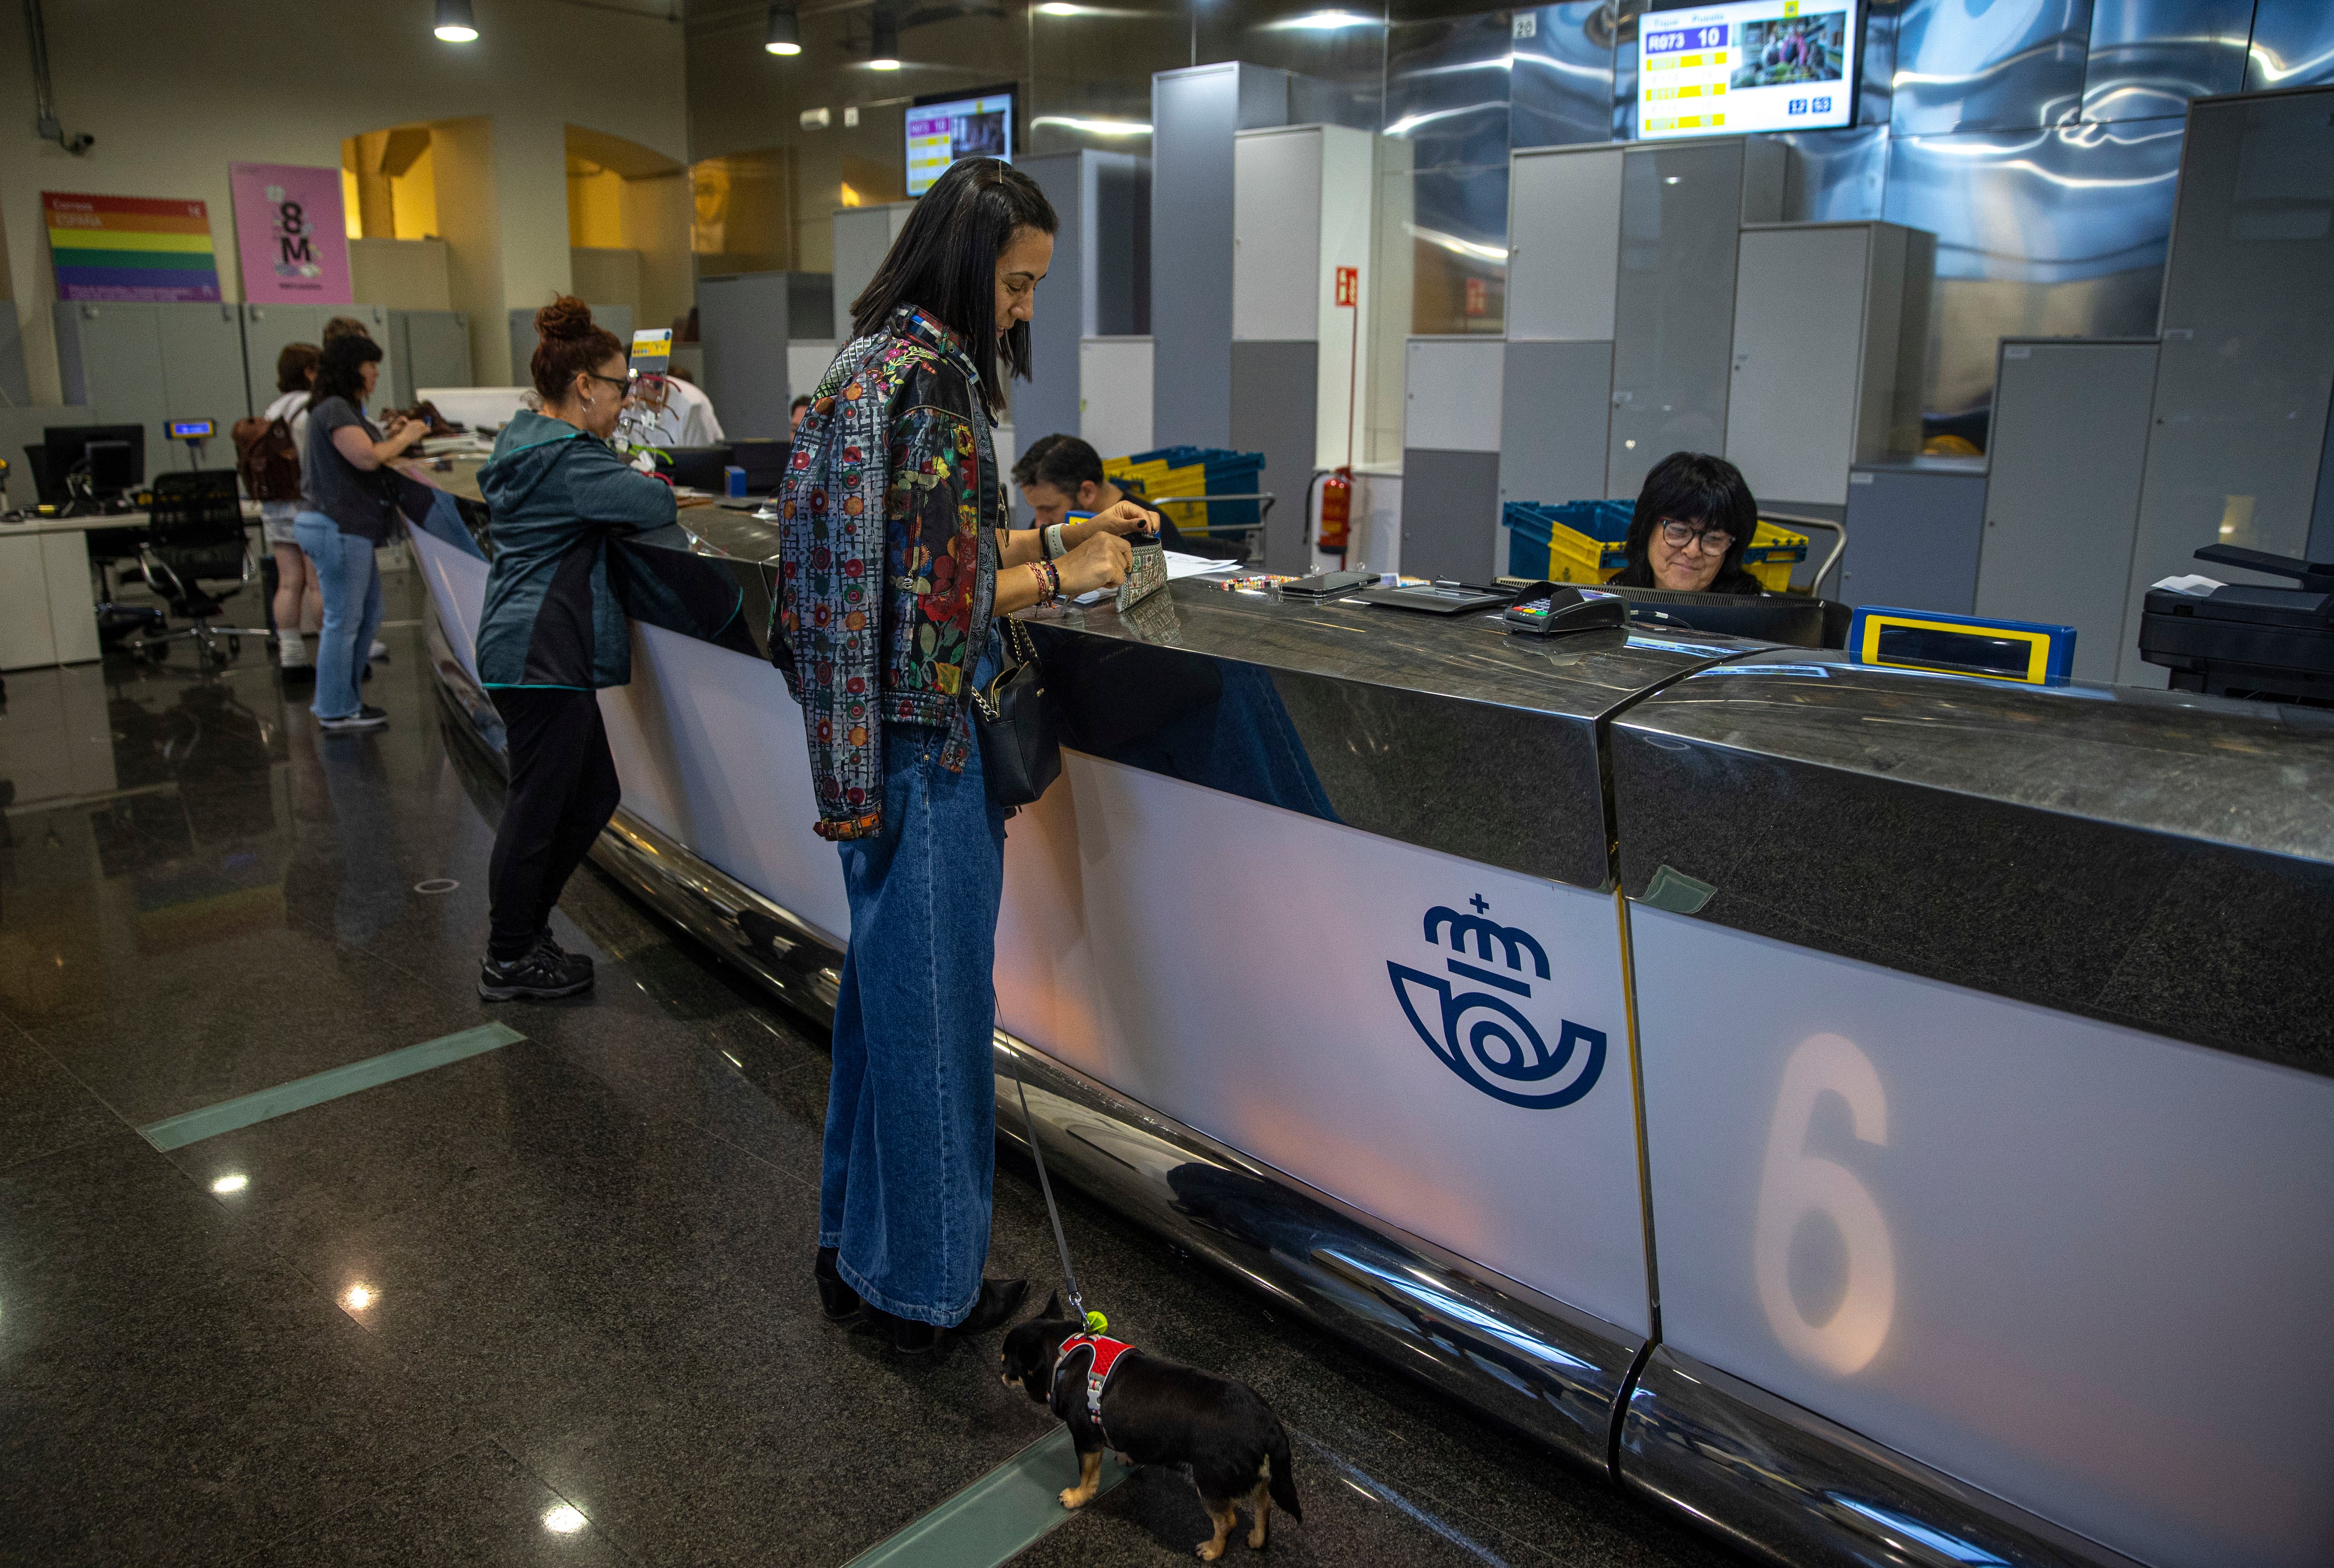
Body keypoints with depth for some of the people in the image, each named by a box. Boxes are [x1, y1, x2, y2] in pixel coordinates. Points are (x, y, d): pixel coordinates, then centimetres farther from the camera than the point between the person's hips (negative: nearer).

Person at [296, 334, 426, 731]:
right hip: (337, 528, -11)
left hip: (347, 528, 11)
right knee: (343, 621, -4)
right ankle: (336, 712, 4)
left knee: (368, 616, 17)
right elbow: (366, 459, -22)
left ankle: (341, 698, 26)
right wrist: (405, 438, -9)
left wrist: (390, 438, 10)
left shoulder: (344, 409, 21)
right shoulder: (335, 409, -13)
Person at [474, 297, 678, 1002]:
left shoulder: (526, 443, 16)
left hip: (531, 650, 11)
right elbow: (653, 504, -23)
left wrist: (635, 484, 4)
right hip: (543, 658, -11)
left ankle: (522, 928, 29)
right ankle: (508, 961, 14)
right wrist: (653, 487, 0)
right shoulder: (567, 458, -17)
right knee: (538, 808, 1)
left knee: (592, 797, 17)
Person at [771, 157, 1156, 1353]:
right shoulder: (925, 380, -19)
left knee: (884, 987, 20)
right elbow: (936, 599, -22)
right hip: (924, 737, -10)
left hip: (873, 742, 10)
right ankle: (926, 1281, 22)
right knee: (931, 1000, 4)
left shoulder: (881, 362, 14)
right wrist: (1063, 575, -13)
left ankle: (858, 1248, 36)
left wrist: (1069, 532, 14)